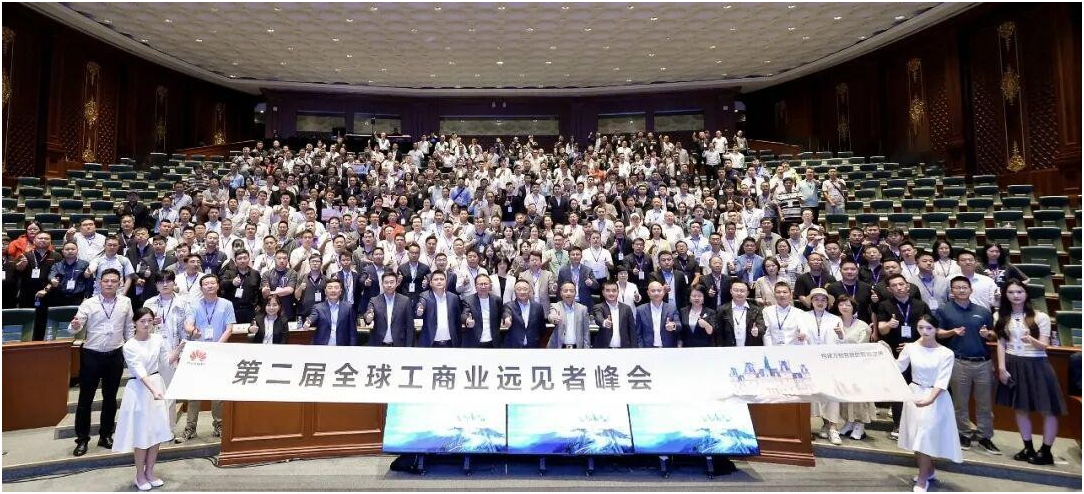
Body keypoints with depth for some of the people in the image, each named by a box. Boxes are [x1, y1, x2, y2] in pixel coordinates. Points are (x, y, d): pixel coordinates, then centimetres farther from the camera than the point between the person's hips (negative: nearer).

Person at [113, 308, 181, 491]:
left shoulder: (158, 339, 1)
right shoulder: (129, 346, -13)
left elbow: (167, 362, 8)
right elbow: (140, 371, -22)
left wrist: (179, 350, -7)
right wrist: (153, 390, -33)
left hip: (157, 383, 5)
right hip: (139, 389, -4)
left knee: (158, 430, 9)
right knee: (142, 433, 3)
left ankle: (150, 471, 25)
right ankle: (140, 475, 20)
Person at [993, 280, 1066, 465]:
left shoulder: (1040, 317, -3)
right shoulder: (1001, 318, 4)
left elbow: (1044, 346, -7)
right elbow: (1001, 344, 4)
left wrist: (1032, 340, -29)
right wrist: (1002, 368, -3)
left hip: (1036, 365, -2)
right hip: (1013, 366, 3)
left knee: (1047, 409, -1)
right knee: (1020, 408, 9)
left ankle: (1045, 451, 11)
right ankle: (1028, 448, 21)